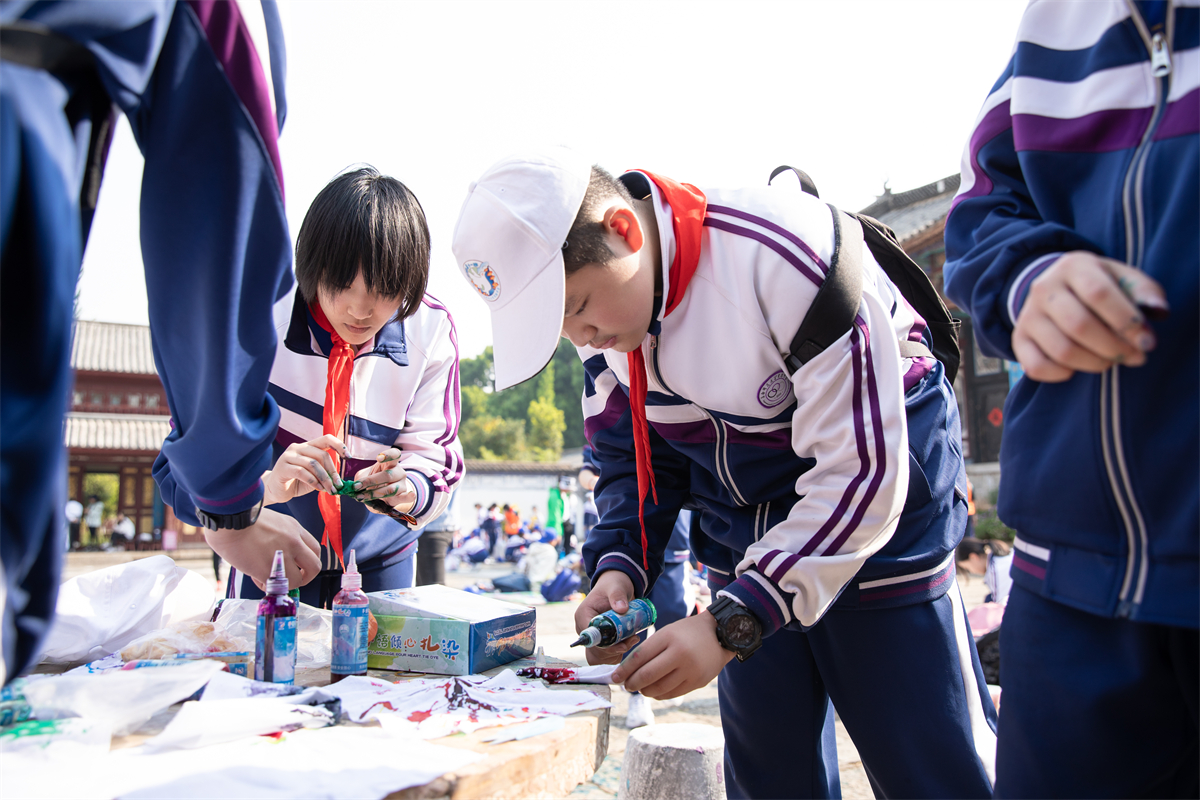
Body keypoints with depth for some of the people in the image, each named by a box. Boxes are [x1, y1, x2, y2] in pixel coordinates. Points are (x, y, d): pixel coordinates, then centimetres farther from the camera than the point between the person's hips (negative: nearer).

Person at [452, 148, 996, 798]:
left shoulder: (787, 254, -30)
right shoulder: (601, 301, -7)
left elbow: (861, 473, -29)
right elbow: (630, 457, 4)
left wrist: (730, 623, -31)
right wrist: (619, 567, -14)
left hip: (881, 529, -5)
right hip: (744, 545, 6)